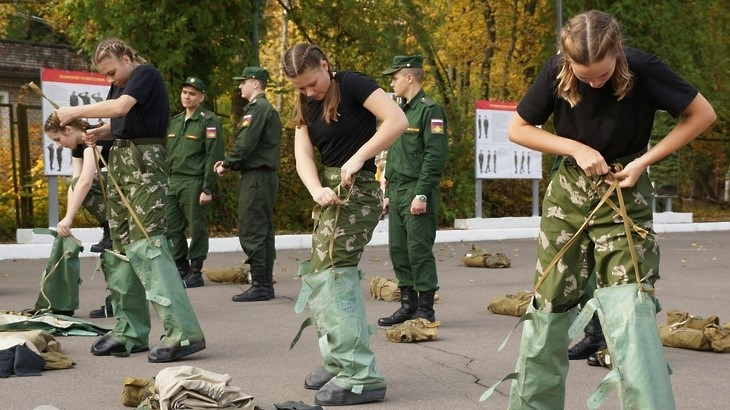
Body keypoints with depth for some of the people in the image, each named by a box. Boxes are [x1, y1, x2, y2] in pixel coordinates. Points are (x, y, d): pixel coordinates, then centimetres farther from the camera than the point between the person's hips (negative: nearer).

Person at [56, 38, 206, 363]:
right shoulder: (118, 85, 18)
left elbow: (121, 107, -22)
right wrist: (98, 133, -2)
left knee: (145, 243, -18)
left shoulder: (145, 74, -8)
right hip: (119, 162, 9)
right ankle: (130, 331, 14)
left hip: (145, 162, -9)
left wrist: (74, 112, -15)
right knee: (121, 246, 8)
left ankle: (183, 331, -22)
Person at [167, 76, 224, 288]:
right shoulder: (175, 121, 16)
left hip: (194, 183, -7)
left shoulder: (209, 121, -6)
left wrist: (208, 189, -16)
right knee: (172, 228, 6)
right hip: (173, 181, 7)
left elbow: (214, 157, -12)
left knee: (197, 228, -1)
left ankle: (195, 272, 8)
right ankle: (181, 268, 18)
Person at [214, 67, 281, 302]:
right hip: (267, 175, 10)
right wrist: (229, 162, 10)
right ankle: (266, 283, 16)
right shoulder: (269, 109, 20)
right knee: (263, 231, 12)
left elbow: (245, 143, -19)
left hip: (256, 177, -10)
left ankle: (259, 286, -7)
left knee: (251, 232, -8)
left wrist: (226, 164, -5)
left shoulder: (257, 108, -12)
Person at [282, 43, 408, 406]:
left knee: (334, 275, -14)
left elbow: (398, 120, -20)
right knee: (317, 277, 11)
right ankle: (339, 361, 24)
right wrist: (317, 190, -20)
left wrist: (358, 157, -22)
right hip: (330, 193, 9)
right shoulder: (305, 107, 11)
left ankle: (360, 376, -13)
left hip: (357, 190, -9)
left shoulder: (352, 85, -10)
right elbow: (303, 155, -1)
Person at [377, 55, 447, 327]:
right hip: (397, 193, 9)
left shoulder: (430, 110, -10)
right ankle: (408, 304, 19)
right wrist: (388, 192, 19)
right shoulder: (401, 111, 18)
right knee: (398, 250, 10)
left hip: (417, 193, -9)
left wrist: (422, 194, -21)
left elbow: (435, 156, -17)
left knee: (419, 250, -5)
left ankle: (426, 309, 2)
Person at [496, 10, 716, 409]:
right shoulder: (557, 72, -14)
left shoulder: (642, 69, -19)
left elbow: (702, 114, -9)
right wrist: (577, 148, -16)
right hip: (568, 194, 3)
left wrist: (644, 160, -16)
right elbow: (517, 129, -3)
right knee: (549, 309, 9)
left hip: (625, 195, -3)